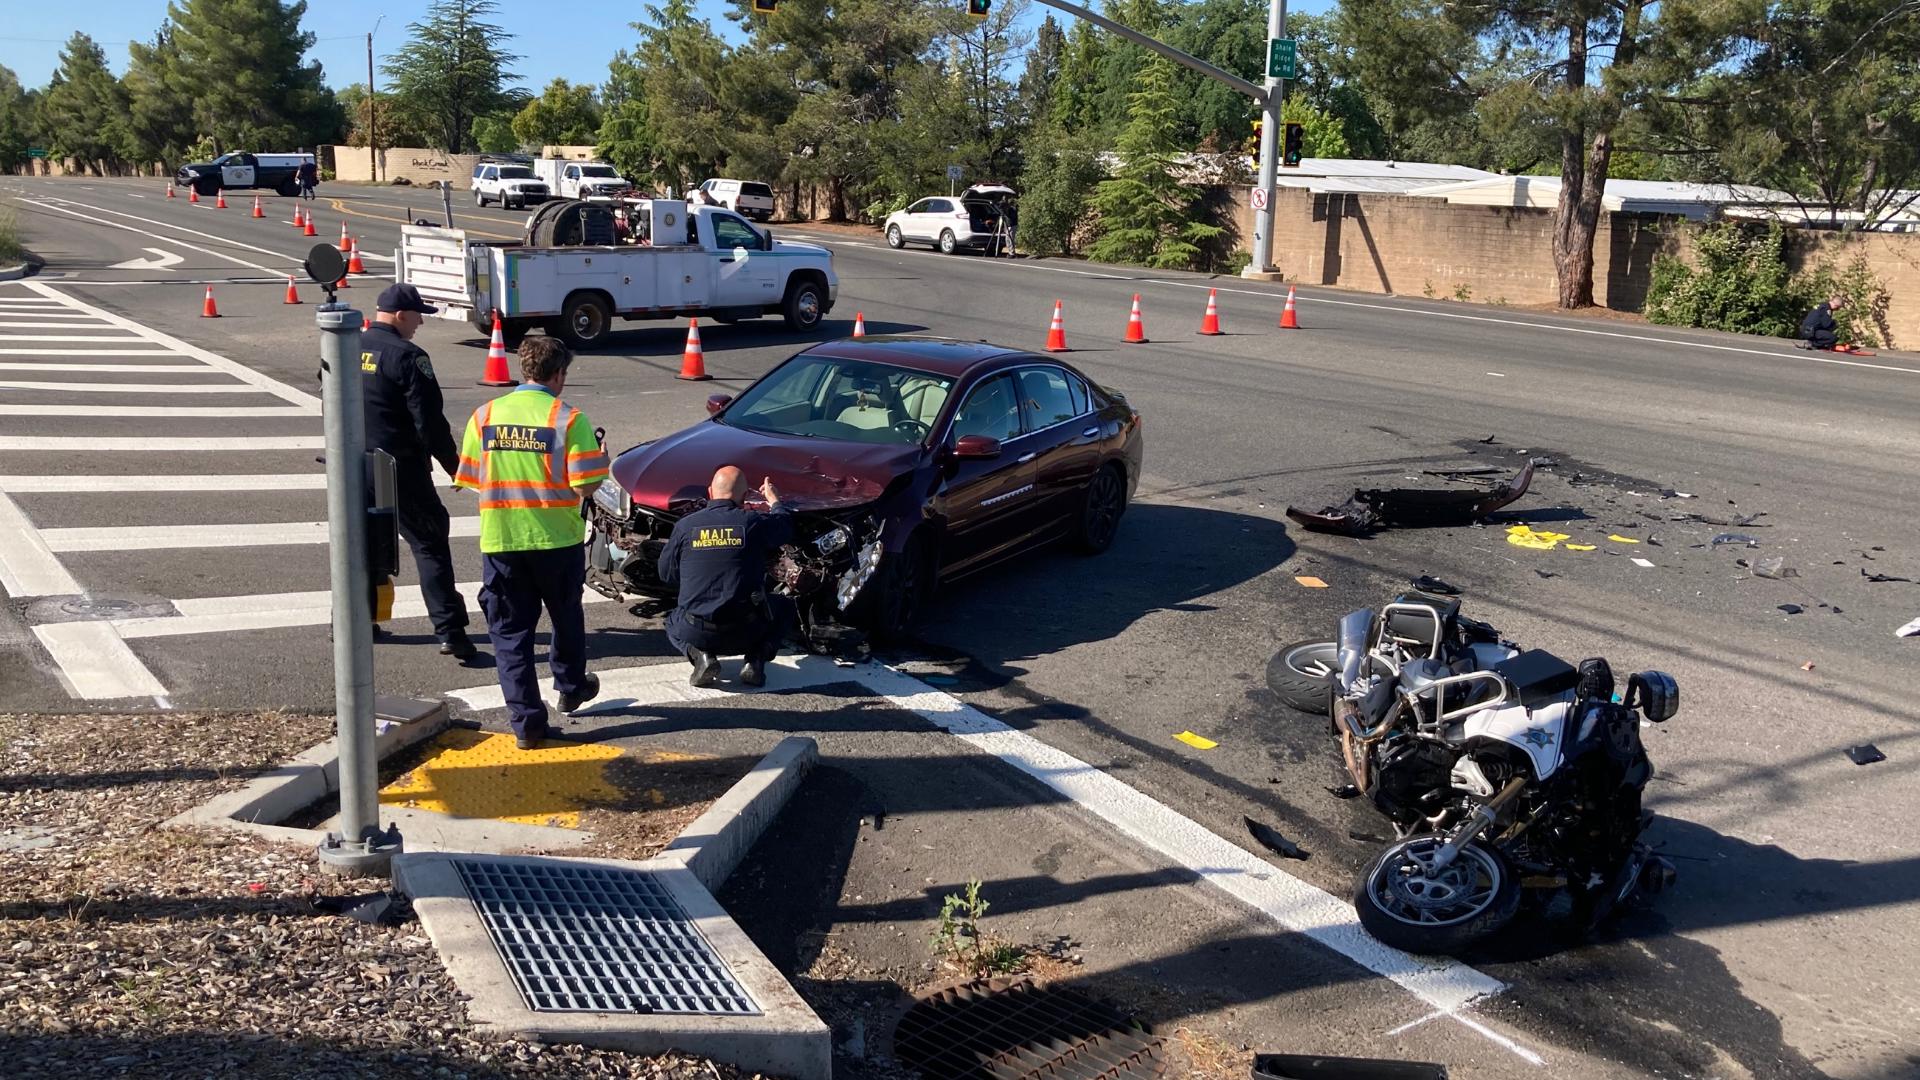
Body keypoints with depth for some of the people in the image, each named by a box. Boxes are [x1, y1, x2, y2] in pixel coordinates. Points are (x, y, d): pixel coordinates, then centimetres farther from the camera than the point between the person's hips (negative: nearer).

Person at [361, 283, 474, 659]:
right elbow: (429, 420, -16)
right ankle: (450, 632, -9)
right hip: (399, 469, -7)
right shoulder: (407, 357, -14)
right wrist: (453, 464, -8)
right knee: (430, 544, -4)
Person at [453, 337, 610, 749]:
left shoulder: (484, 416, 1)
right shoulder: (568, 419, -10)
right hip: (557, 540, -1)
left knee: (510, 630, 7)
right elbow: (584, 485, -14)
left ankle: (526, 722, 6)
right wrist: (601, 464, 7)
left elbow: (472, 479, 5)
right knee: (566, 616, 22)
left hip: (499, 541, 2)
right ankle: (571, 688, 41)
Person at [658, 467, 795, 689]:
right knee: (784, 608, 28)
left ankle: (701, 656, 3)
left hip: (697, 634, 1)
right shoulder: (754, 522, -5)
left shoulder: (685, 525, -1)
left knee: (674, 624, 36)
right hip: (746, 632, -1)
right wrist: (773, 500, 35)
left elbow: (667, 574, 10)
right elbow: (785, 525, 16)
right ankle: (755, 661, 4)